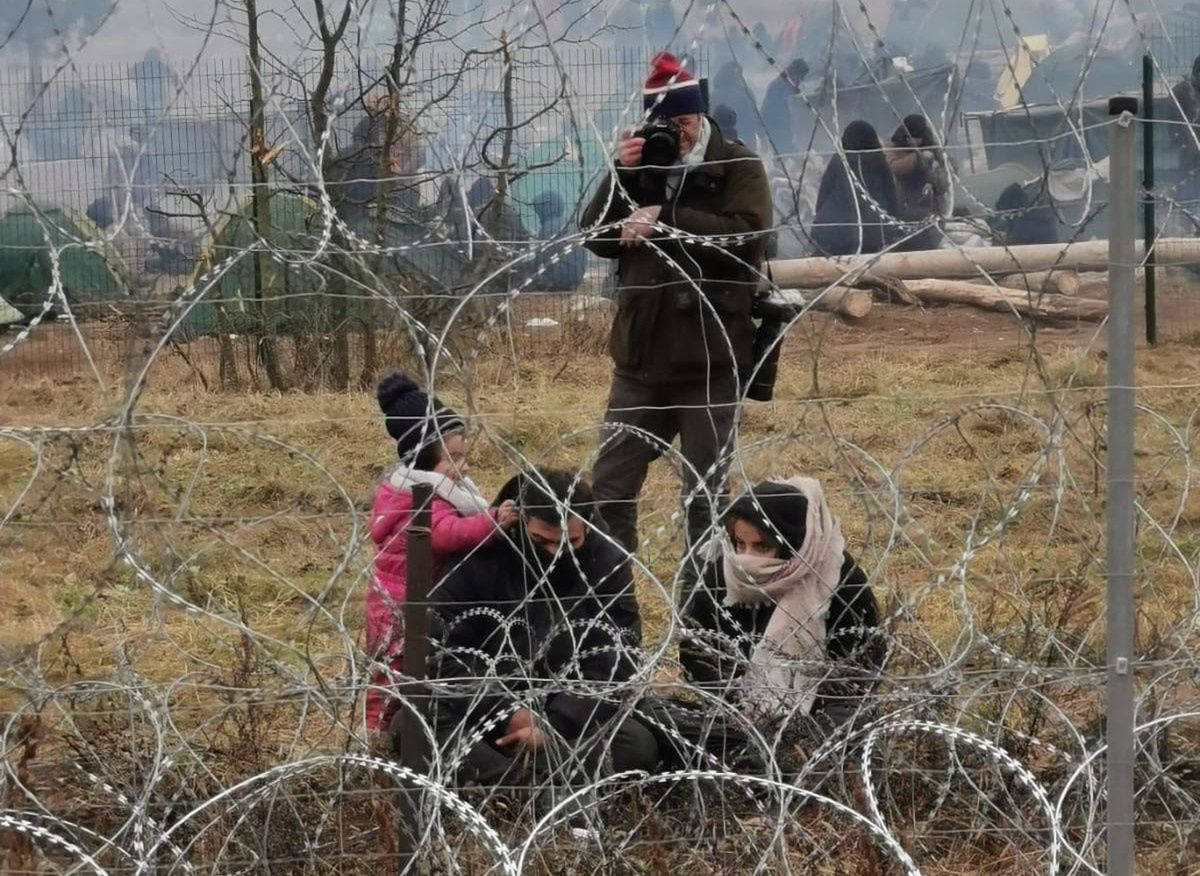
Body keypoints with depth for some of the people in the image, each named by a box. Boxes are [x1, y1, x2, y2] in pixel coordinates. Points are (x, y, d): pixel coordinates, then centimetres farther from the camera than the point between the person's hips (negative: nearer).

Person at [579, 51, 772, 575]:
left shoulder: (737, 167, -3)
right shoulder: (640, 166, 10)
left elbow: (747, 237, -19)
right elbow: (597, 238, 2)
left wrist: (665, 222, -20)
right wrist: (621, 176, -11)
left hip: (711, 360, -4)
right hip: (640, 356, 4)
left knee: (706, 497, 5)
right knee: (609, 489, 7)